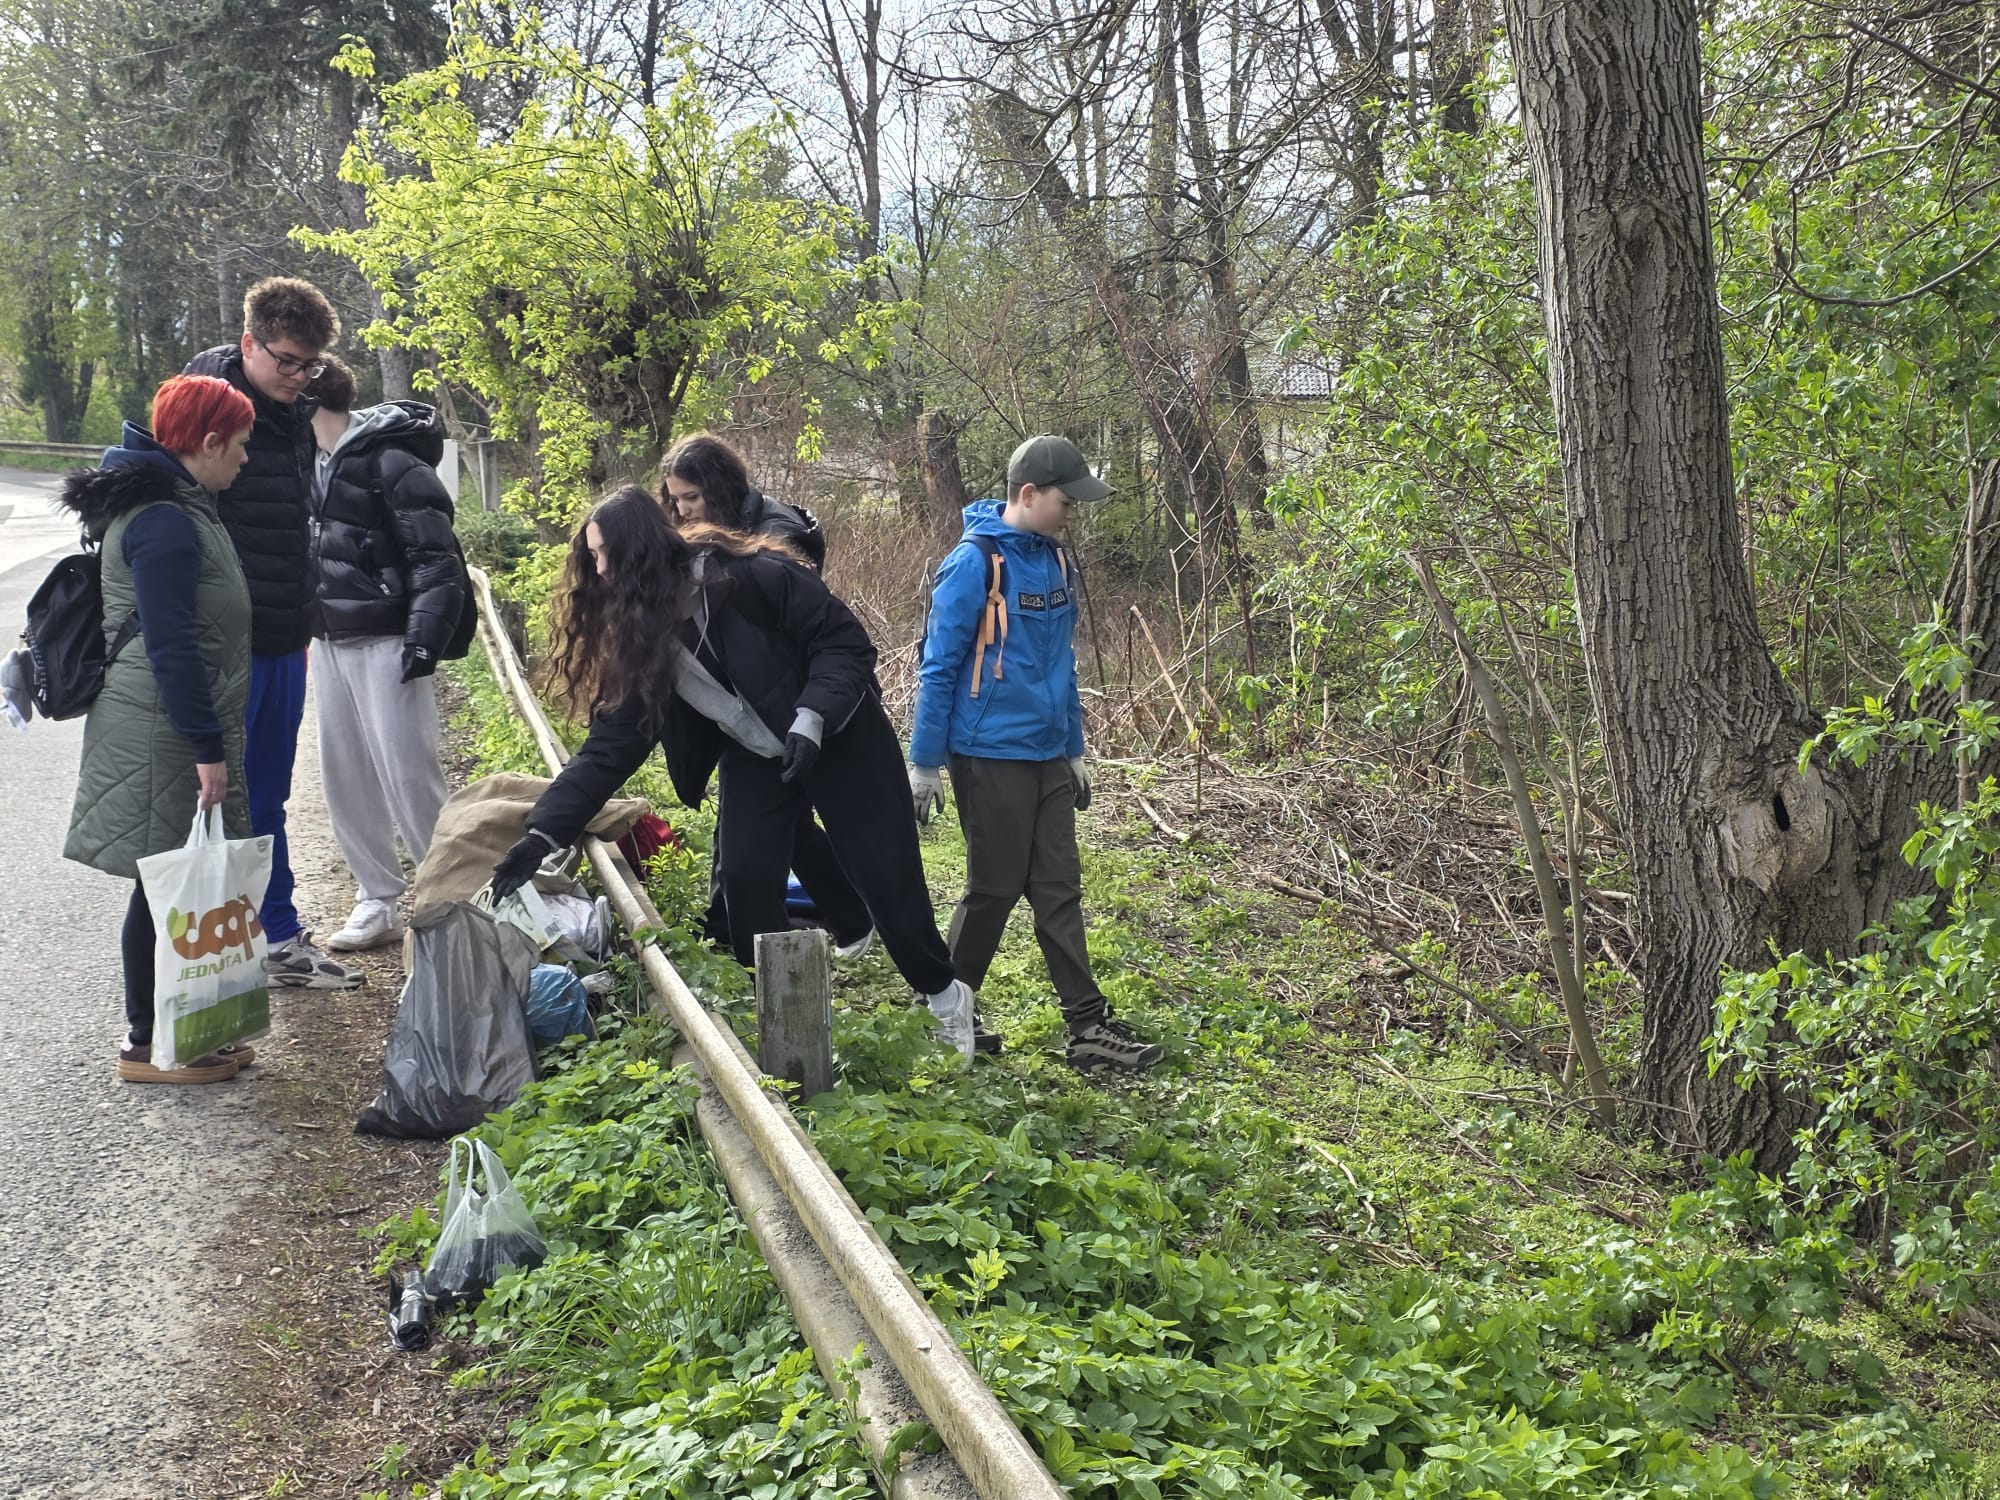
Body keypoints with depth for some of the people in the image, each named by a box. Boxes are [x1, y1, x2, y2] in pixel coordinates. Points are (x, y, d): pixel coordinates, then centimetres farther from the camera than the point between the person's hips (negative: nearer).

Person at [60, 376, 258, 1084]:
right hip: (160, 736, -10)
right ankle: (146, 1045, 9)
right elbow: (170, 643, -23)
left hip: (182, 730, 10)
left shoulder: (179, 507, 14)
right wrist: (207, 748, -22)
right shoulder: (164, 522, -18)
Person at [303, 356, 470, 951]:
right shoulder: (312, 462, 11)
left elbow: (435, 557, -16)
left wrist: (424, 639, -23)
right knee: (344, 775, 12)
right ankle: (378, 901, 22)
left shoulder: (390, 460, -14)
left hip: (384, 643, -9)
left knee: (409, 776, -8)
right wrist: (307, 627, 19)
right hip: (328, 641, 9)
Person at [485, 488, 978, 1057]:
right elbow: (610, 746, -9)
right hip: (757, 759, 5)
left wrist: (812, 719, -33)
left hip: (840, 740, -5)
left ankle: (943, 993, 22)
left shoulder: (750, 578, -26)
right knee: (745, 880, -8)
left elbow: (846, 642, -21)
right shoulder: (636, 636, -8)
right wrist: (544, 833, -17)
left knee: (885, 875, 0)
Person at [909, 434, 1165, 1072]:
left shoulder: (1055, 560, 9)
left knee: (1060, 892, 7)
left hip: (1048, 757, 7)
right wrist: (924, 763, -11)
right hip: (991, 758, -7)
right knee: (993, 891, 2)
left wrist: (1074, 750, 19)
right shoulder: (975, 562, -15)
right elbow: (939, 666, -12)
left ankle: (1090, 1027, 10)